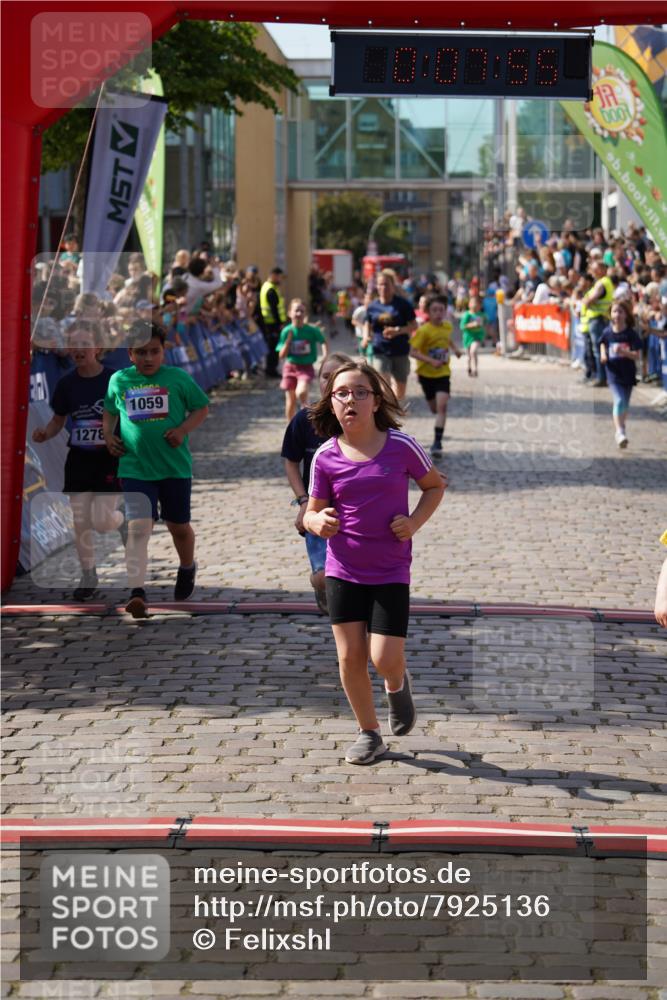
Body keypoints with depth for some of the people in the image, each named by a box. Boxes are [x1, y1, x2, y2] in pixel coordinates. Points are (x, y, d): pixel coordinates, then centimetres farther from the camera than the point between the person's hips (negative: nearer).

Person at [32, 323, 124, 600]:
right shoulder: (67, 383, -1)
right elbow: (58, 420, 11)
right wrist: (45, 433, -9)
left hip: (109, 457, -3)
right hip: (79, 459, 3)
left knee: (101, 521, -11)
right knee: (80, 521, 4)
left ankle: (122, 521, 26)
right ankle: (88, 575, 20)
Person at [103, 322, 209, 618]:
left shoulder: (178, 378, -2)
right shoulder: (119, 380, 4)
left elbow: (202, 408, 6)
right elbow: (110, 411, 21)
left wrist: (183, 430, -10)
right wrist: (108, 434, 4)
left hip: (175, 467, 0)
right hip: (135, 468, 0)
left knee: (179, 527, 15)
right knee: (138, 526, -16)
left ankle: (187, 568, 46)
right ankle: (136, 591, -22)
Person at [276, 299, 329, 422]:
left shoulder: (312, 330, -9)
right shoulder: (287, 331, -6)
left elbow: (324, 342, 8)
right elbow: (281, 355, -5)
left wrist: (325, 357, -7)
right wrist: (288, 340, -18)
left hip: (306, 367, -2)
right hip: (290, 367, 2)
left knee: (301, 392, -30)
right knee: (291, 400, 8)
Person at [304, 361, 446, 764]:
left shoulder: (401, 446, -8)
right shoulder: (326, 457, -4)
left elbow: (435, 485, 8)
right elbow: (312, 512, 5)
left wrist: (414, 522, -8)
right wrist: (318, 522, -19)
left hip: (391, 572, -2)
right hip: (343, 571, 2)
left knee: (385, 659, -9)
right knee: (350, 656, 2)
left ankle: (398, 685, 29)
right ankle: (369, 734, 22)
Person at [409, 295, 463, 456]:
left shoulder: (447, 326, 0)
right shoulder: (424, 330, -17)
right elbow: (413, 352, -23)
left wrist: (455, 348, 10)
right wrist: (431, 361, -33)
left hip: (443, 373, 2)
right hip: (426, 373, -2)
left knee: (442, 406, -17)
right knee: (434, 408, 11)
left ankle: (437, 442, -18)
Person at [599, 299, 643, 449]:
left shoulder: (631, 334, -10)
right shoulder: (608, 332, -4)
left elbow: (637, 355, -13)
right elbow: (603, 343, 19)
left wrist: (623, 352, -29)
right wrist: (603, 355, 0)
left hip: (628, 374, 1)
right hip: (613, 373, -1)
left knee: (624, 404, 14)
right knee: (619, 401, -18)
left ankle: (620, 429, 35)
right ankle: (620, 432, -22)